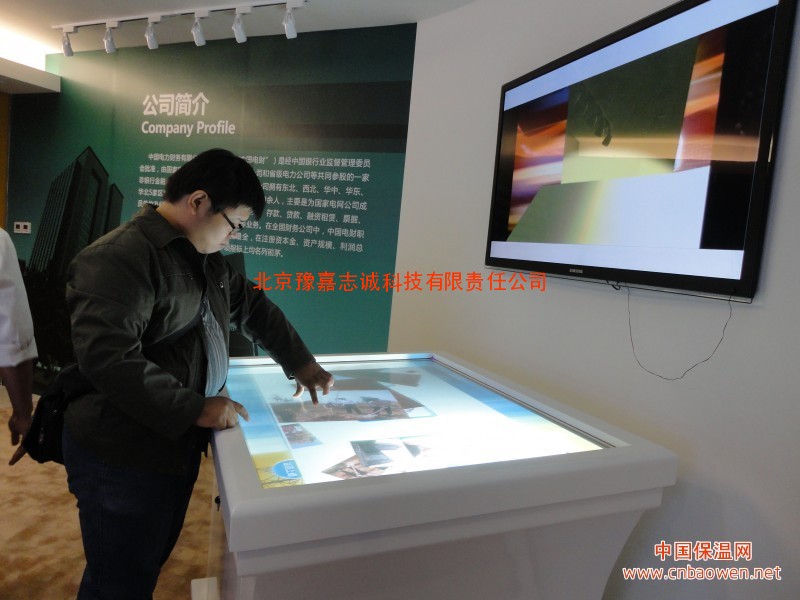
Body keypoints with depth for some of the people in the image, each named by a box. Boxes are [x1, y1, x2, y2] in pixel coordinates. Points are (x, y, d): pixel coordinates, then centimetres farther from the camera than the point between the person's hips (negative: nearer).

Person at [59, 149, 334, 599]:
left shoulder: (206, 257, 8)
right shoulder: (118, 257, -22)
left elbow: (254, 307, 17)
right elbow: (108, 358, -30)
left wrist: (301, 364, 13)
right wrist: (196, 409, -25)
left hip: (178, 447, 8)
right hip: (124, 460, -8)